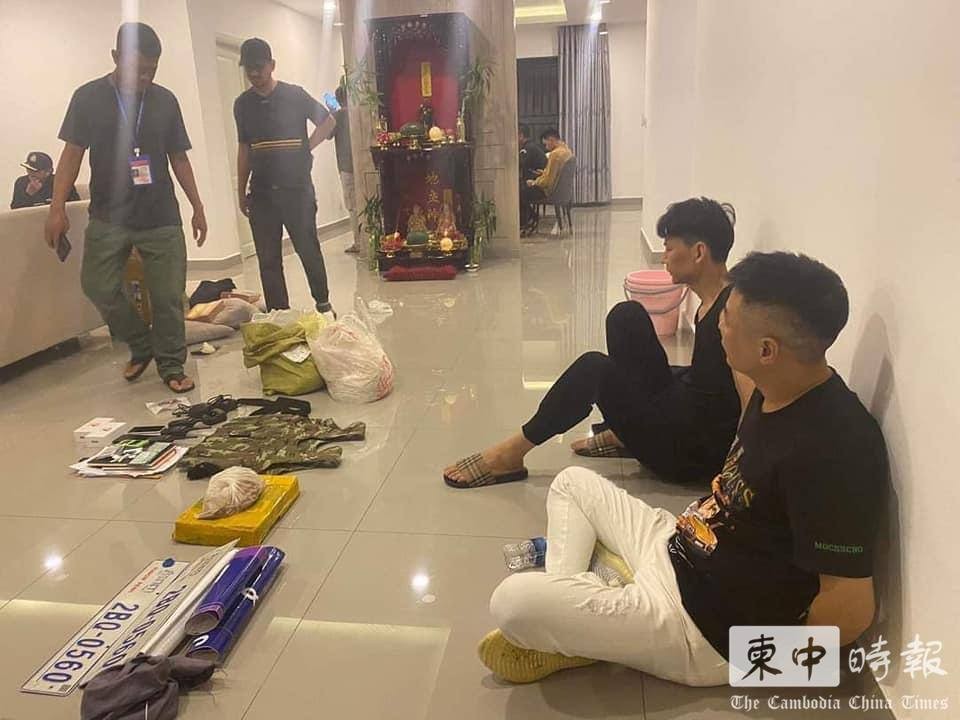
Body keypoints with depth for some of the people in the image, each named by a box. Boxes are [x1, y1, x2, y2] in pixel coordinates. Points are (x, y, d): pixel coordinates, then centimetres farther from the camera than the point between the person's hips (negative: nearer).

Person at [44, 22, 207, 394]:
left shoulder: (165, 101, 6)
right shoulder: (88, 97, 2)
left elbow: (179, 159, 11)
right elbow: (72, 154, 2)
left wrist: (198, 207, 8)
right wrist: (57, 208, -5)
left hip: (161, 217, 0)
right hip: (108, 217, 0)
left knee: (168, 296, -1)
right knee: (98, 287, -4)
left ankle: (171, 366, 15)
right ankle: (141, 345, 20)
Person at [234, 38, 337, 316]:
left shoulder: (295, 95, -2)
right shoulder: (242, 104, 8)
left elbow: (329, 122, 7)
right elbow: (244, 149, 13)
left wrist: (306, 148, -2)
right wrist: (242, 193, 12)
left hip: (297, 189, -3)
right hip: (261, 193, 3)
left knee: (308, 250, 3)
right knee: (268, 259, 4)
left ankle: (323, 303, 22)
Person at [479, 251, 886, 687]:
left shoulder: (830, 449, -31)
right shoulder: (778, 390, -2)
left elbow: (852, 608, -25)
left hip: (704, 627, -10)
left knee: (512, 602, -23)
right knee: (573, 482, 22)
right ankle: (562, 621, 10)